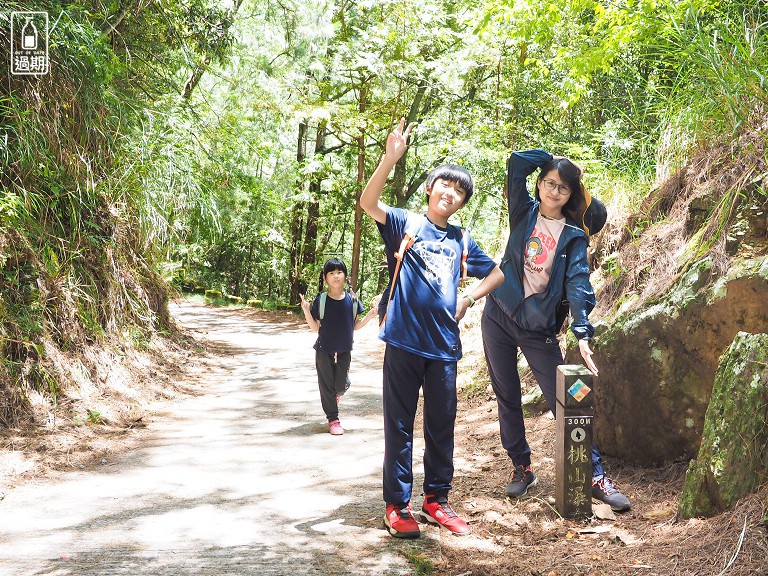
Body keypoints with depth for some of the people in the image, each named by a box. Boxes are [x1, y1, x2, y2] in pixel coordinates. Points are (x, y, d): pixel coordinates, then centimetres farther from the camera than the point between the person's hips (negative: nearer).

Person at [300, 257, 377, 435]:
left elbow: (355, 326, 5)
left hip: (344, 351, 2)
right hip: (324, 351, -2)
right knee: (327, 385, 5)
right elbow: (315, 327, -5)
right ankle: (333, 418, 19)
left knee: (341, 384, 8)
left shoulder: (352, 300, -4)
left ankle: (338, 392, 46)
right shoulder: (321, 300, -9)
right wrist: (306, 311, -20)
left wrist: (370, 315, -10)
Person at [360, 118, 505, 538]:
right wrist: (390, 159, -29)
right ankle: (397, 505, 10)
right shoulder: (405, 224, 2)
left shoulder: (462, 241, 13)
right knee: (400, 425, 2)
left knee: (442, 425, 10)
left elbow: (497, 273, 24)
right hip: (404, 340, -4)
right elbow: (368, 203, -16)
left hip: (444, 344, 4)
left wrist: (467, 299, 8)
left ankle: (436, 499, 23)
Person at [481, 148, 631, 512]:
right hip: (498, 317, 2)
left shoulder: (574, 236, -3)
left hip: (539, 328, -2)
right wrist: (555, 159, 2)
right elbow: (517, 162, -10)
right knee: (507, 398, 9)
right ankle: (521, 468, 24)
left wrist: (583, 333, -29)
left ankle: (596, 475, 2)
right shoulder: (524, 213, 2)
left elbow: (578, 283, -17)